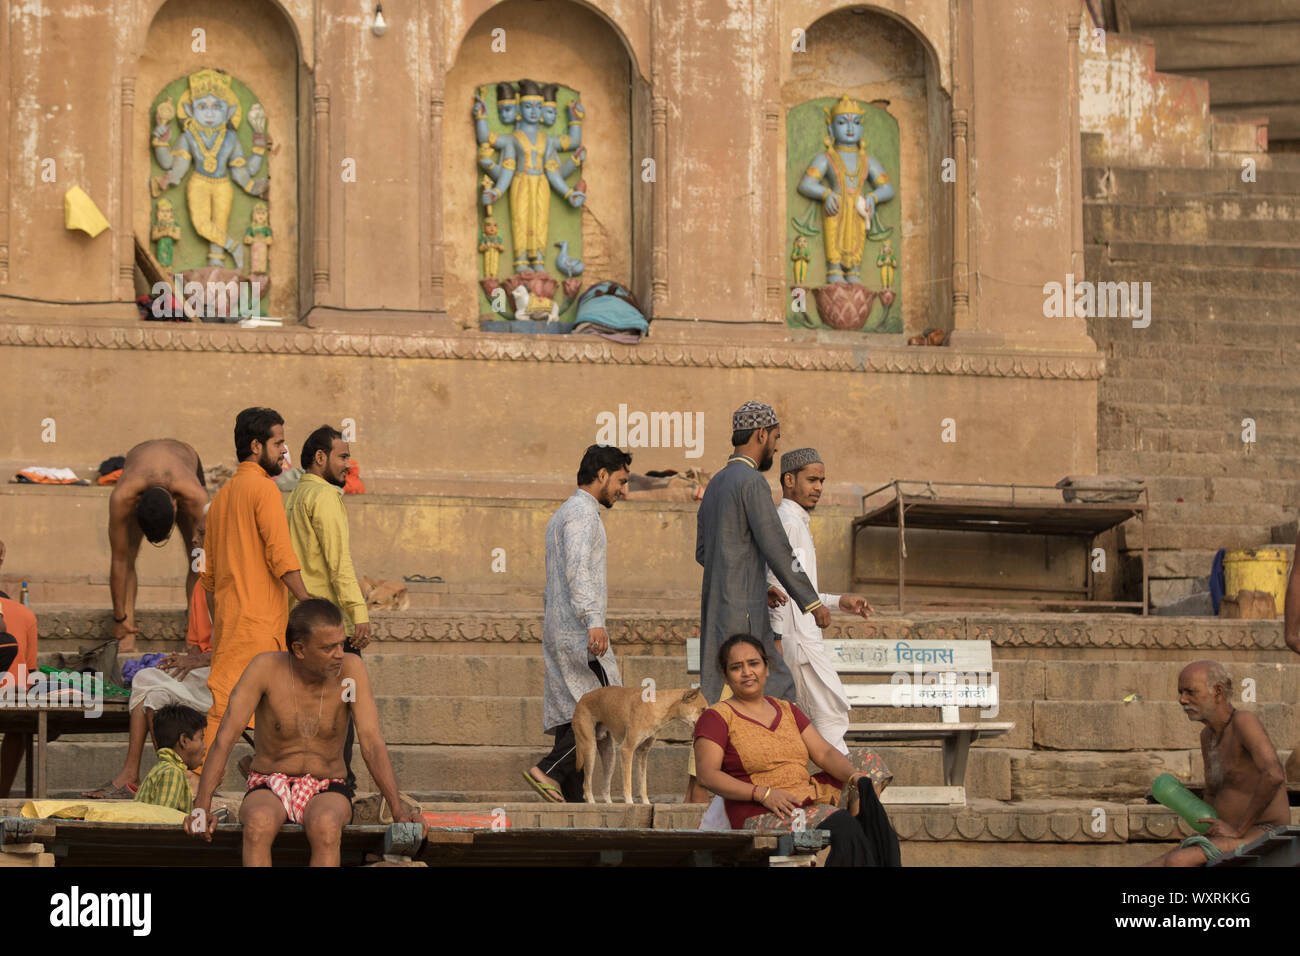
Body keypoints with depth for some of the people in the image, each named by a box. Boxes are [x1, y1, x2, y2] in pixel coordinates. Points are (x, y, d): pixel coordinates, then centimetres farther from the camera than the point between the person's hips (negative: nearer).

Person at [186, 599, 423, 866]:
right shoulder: (266, 667, -12)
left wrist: (398, 809, -24)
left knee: (325, 825, -36)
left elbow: (372, 743, -11)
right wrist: (201, 806, -24)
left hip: (325, 793, 0)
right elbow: (225, 737, -13)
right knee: (259, 823, -37)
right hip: (269, 792, 0)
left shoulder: (350, 669, -9)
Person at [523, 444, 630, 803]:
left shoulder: (561, 515, 23)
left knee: (571, 717, 5)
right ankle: (548, 770, -18)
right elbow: (578, 568, -23)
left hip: (557, 631, 10)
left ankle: (573, 801, 1)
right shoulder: (582, 511, -9)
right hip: (578, 630, -10)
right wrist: (594, 621, -32)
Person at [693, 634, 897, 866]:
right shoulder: (716, 717, 0)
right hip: (761, 817, -7)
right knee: (841, 824, -32)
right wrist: (763, 794, -22)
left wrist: (855, 777, -11)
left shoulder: (787, 710, 19)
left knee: (871, 763, -1)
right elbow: (707, 774, -12)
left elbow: (824, 753, 11)